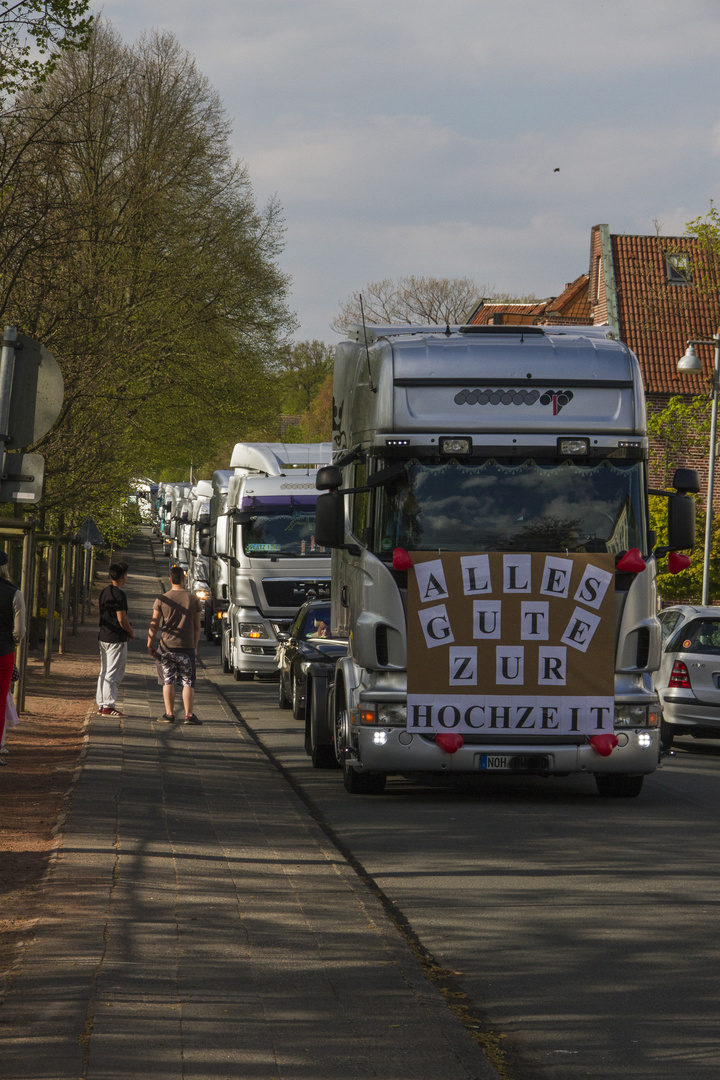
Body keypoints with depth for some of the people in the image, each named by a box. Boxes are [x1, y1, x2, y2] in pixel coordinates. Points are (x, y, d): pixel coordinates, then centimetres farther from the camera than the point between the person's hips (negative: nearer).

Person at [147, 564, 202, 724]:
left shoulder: (162, 600, -2)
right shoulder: (193, 600, 0)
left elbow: (154, 625, 0)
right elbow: (197, 627, 5)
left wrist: (150, 644, 9)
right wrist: (195, 645, 17)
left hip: (167, 645, 0)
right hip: (187, 647, 0)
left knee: (168, 681, 7)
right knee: (188, 682, 4)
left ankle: (169, 714, 4)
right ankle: (189, 715, -2)